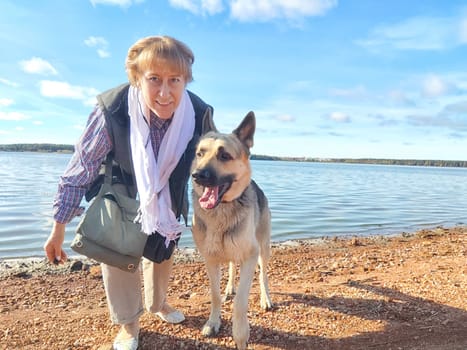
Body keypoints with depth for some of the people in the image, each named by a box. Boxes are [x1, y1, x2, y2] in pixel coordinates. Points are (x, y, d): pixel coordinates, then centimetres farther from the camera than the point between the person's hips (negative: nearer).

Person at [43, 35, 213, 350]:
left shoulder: (199, 114, -31)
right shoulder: (112, 109, -37)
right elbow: (82, 167, -25)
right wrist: (59, 227, -19)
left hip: (166, 193, 3)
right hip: (120, 188, -2)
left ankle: (157, 302, 47)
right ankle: (128, 322, 25)